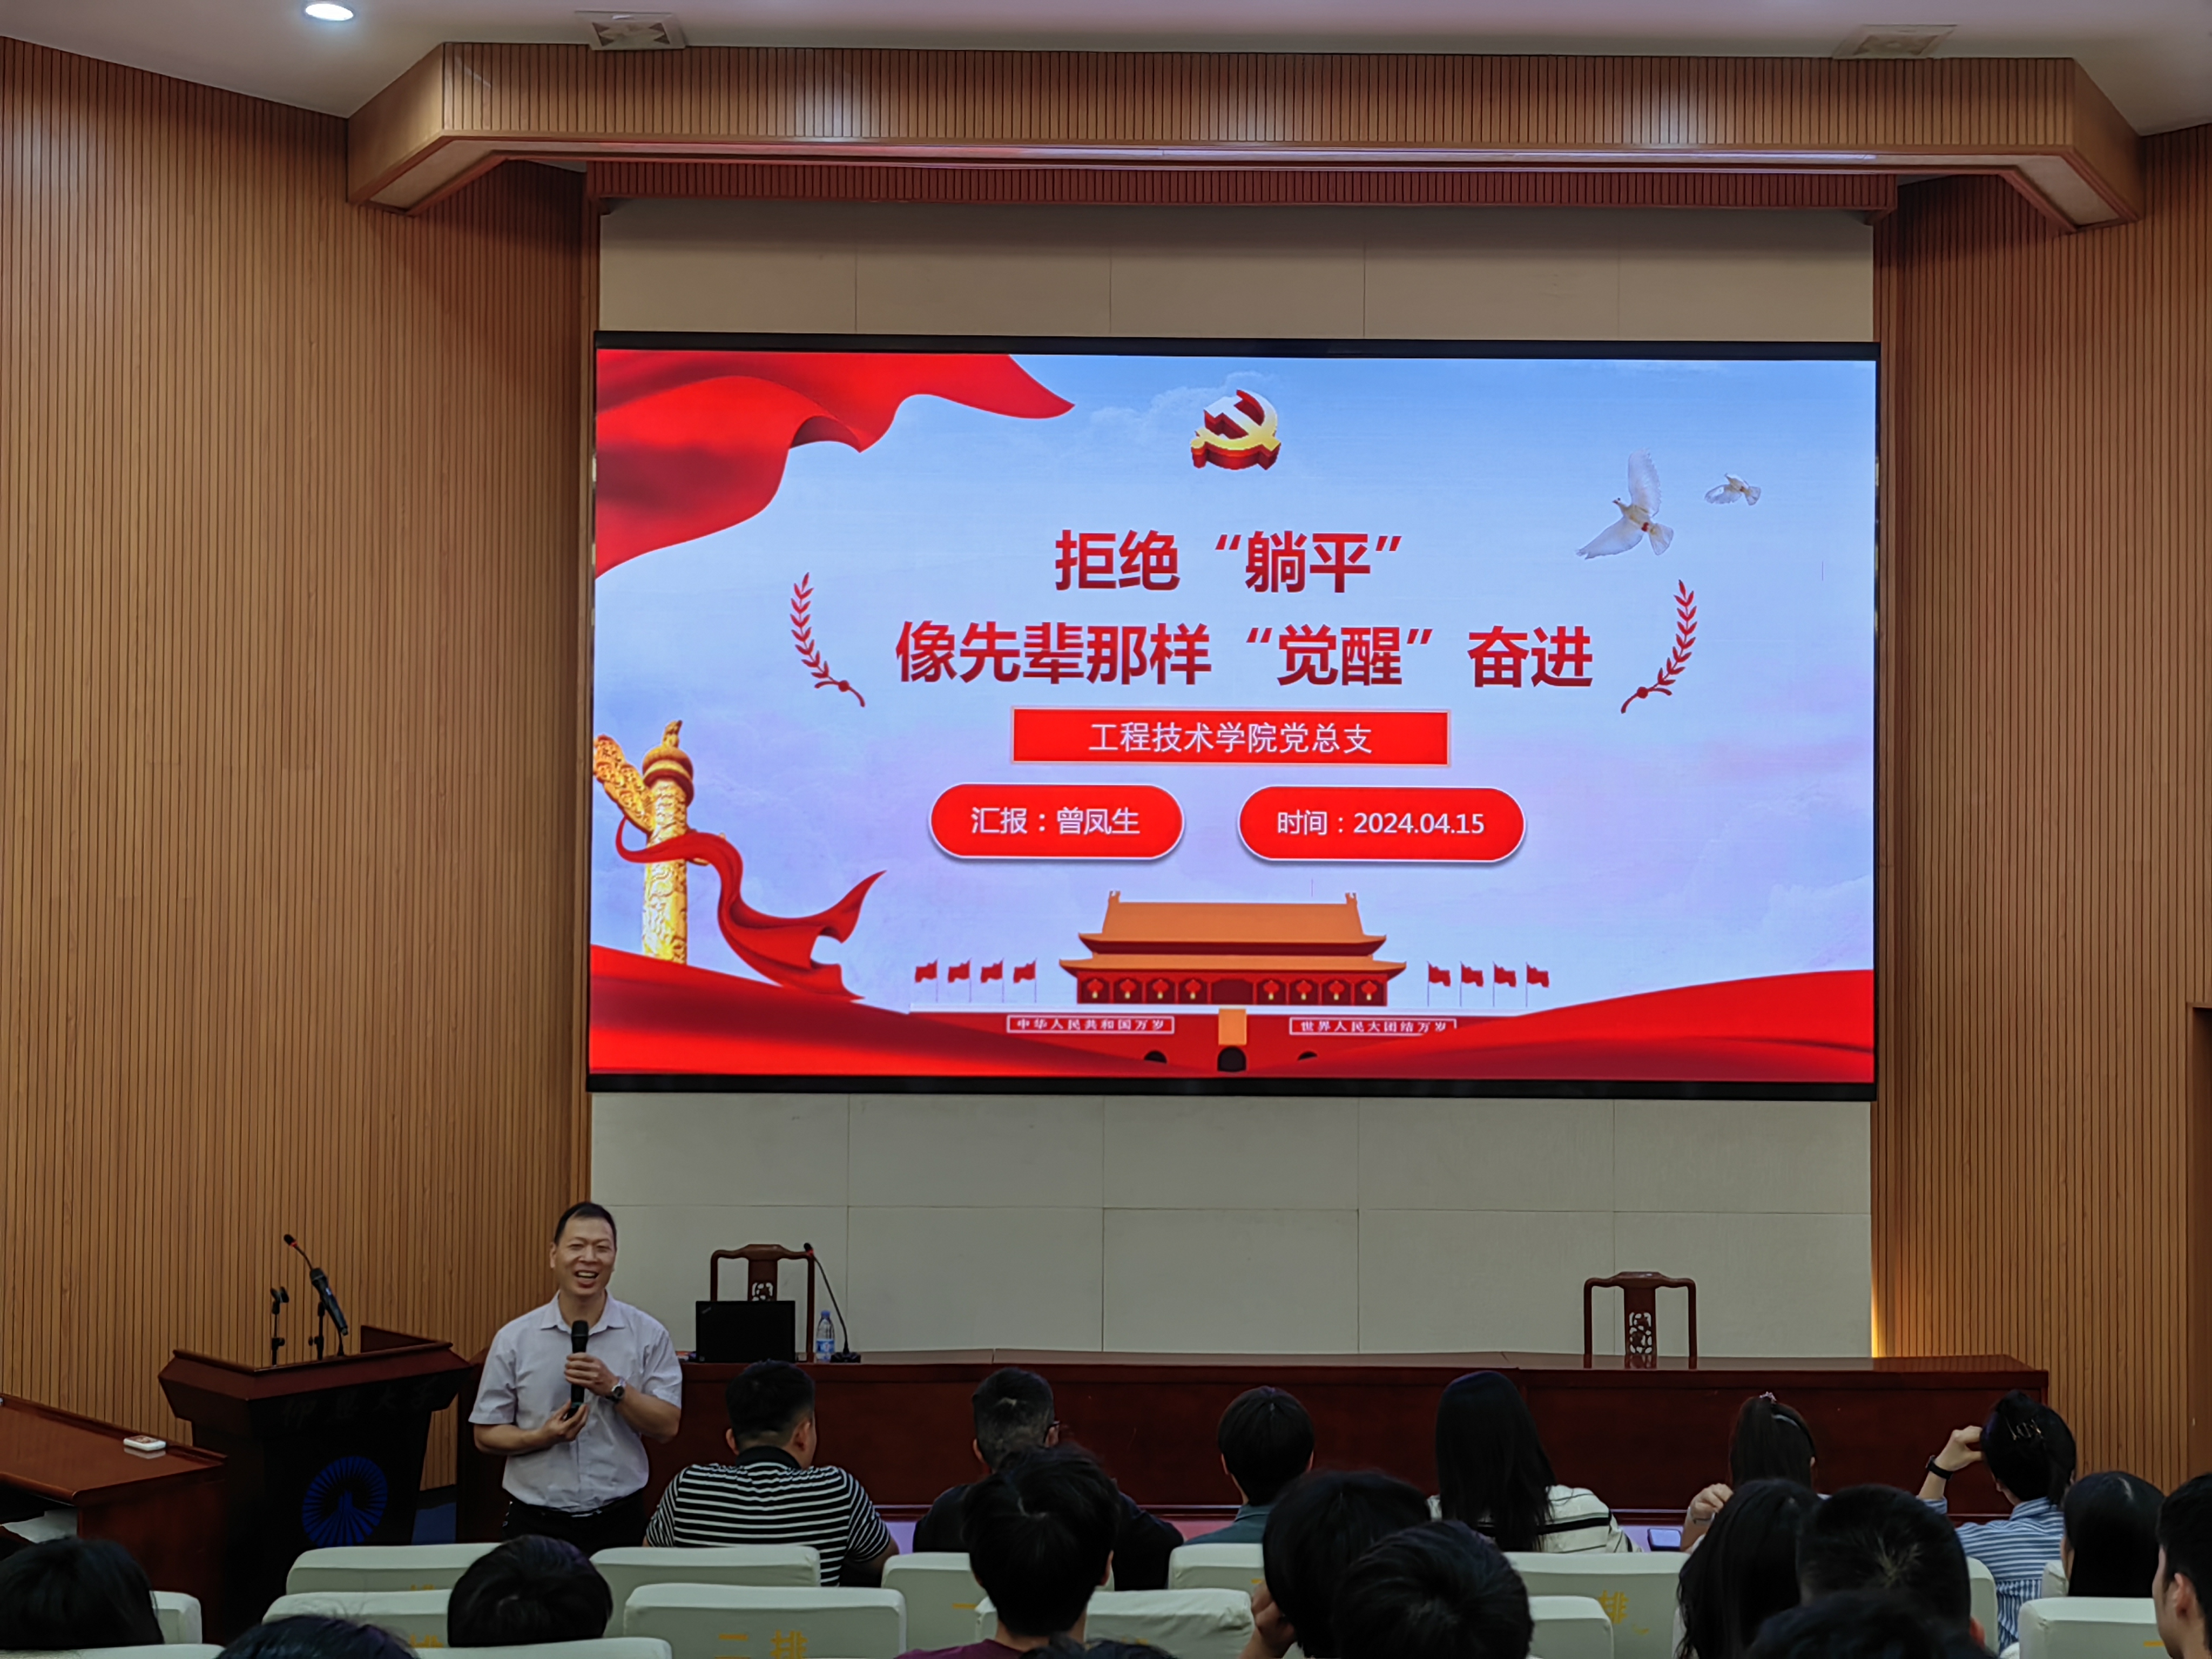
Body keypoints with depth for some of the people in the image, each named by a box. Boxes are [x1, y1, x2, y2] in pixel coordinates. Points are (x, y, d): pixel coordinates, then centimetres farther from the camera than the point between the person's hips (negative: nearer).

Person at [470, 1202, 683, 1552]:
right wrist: (542, 1437, -16)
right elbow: (486, 1435, 2)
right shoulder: (514, 1339, 0)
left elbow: (667, 1426, -5)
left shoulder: (649, 1335, -1)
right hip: (536, 1523, 0)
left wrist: (614, 1388, -19)